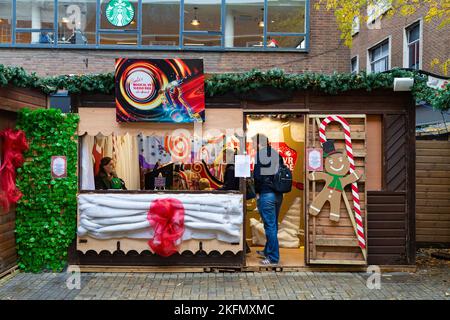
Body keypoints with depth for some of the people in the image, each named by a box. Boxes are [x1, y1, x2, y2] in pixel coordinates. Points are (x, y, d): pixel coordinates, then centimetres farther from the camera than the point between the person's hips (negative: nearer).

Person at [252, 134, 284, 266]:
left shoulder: (259, 155, -9)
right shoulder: (277, 155, 9)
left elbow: (257, 176, -14)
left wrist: (256, 191, 0)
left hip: (266, 195, -7)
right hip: (278, 195, 7)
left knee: (270, 226, -1)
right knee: (273, 225, 17)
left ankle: (273, 258, 5)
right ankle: (268, 251, 32)